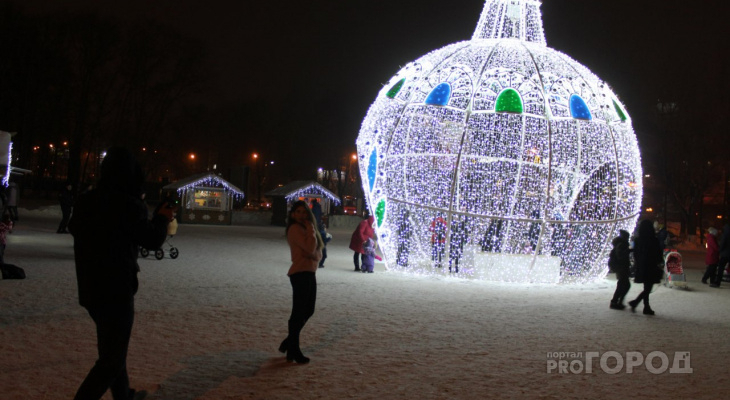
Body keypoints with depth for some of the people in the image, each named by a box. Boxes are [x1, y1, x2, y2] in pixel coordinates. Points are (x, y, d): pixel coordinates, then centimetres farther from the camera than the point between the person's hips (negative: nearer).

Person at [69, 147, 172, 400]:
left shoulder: (86, 202, 3)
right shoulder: (129, 205, -18)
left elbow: (74, 227, 21)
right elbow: (152, 240, -9)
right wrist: (163, 217, 10)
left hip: (89, 287, 8)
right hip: (116, 289, -8)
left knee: (111, 347, 24)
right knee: (113, 357, 1)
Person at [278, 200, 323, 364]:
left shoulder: (304, 228, 19)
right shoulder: (295, 228, -9)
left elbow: (318, 253, 13)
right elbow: (310, 247, -22)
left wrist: (314, 255, -10)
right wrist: (311, 229, -11)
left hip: (309, 273, 10)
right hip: (300, 273, -10)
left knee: (308, 311, 15)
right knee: (298, 312, -4)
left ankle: (288, 343, 27)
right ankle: (293, 352, 3)